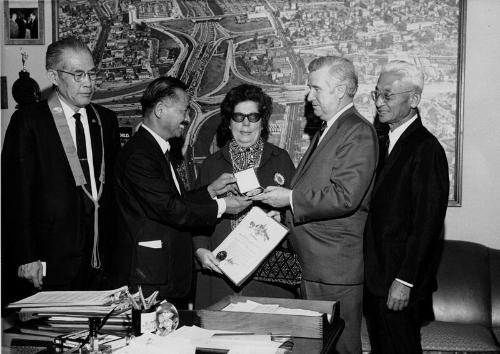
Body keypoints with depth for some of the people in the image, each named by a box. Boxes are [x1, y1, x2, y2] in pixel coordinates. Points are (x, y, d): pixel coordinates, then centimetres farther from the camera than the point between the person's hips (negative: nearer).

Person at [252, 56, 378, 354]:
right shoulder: (326, 132, 19)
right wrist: (284, 191, 6)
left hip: (336, 266, -10)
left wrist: (291, 198, -17)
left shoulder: (358, 133, -14)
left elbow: (345, 197, -23)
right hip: (313, 264, 10)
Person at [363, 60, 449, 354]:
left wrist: (405, 281, -18)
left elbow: (427, 222, -18)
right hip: (376, 275, 8)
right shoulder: (385, 144, 12)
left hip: (401, 284, -8)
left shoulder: (426, 149, -14)